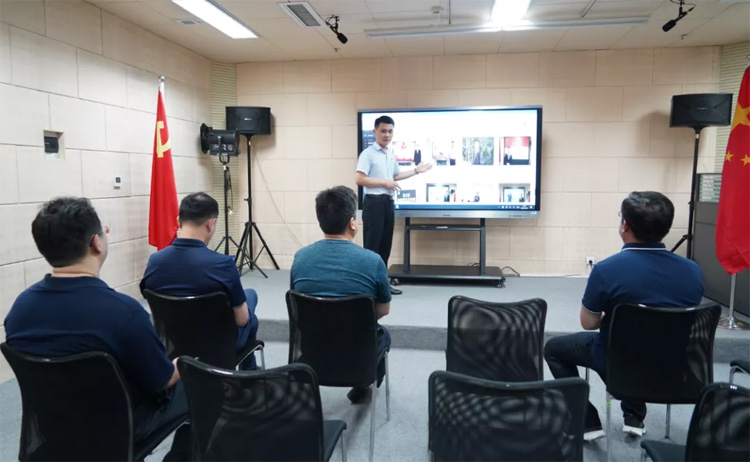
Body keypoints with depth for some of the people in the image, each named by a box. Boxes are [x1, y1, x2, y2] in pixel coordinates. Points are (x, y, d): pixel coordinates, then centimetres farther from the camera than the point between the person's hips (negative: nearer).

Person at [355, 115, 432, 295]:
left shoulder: (391, 154, 15)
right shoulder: (368, 153, -11)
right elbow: (359, 179, -19)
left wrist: (416, 171, 23)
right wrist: (384, 183, -18)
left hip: (388, 202, 8)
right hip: (374, 202, -8)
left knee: (385, 245, 12)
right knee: (372, 245, -6)